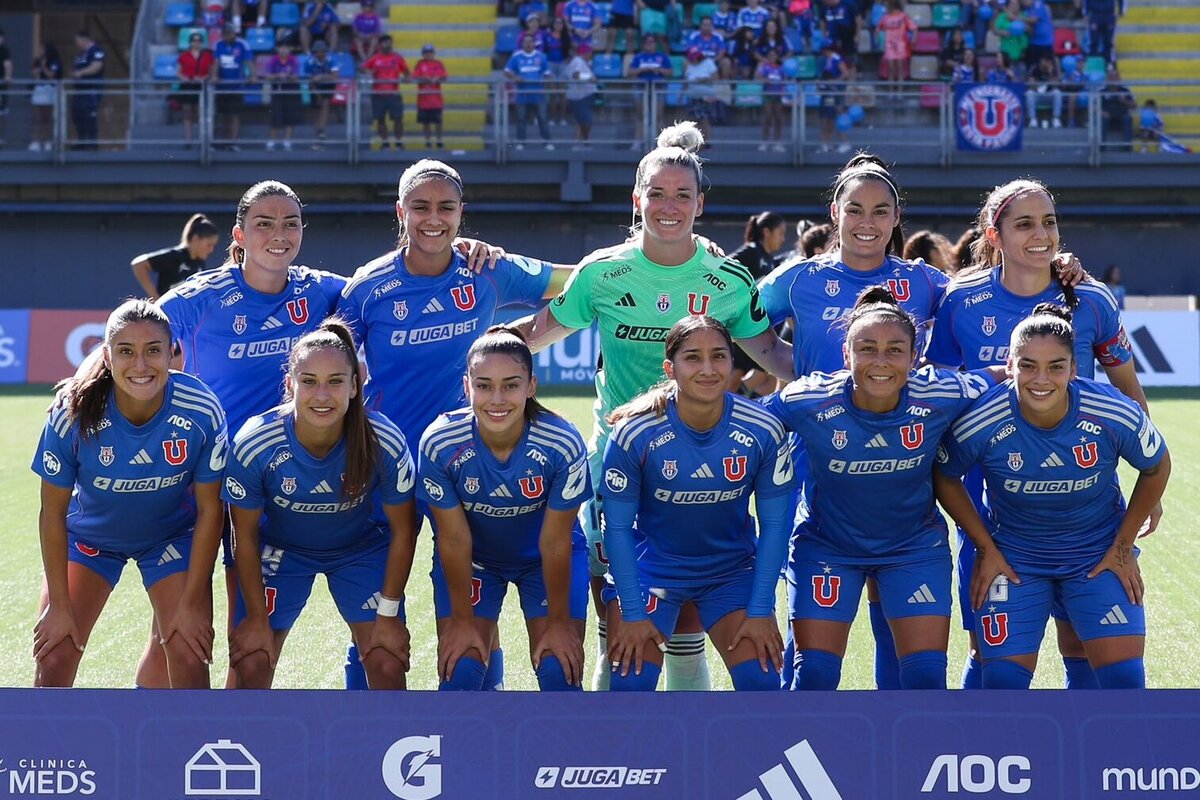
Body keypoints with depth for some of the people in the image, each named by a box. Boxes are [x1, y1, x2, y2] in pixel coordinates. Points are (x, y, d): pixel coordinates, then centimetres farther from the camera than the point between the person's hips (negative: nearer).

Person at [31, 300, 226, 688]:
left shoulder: (200, 412, -28)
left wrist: (191, 603, -13)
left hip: (173, 535, 0)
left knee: (188, 657, -10)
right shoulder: (74, 413, -29)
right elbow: (53, 513, -16)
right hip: (90, 534, 0)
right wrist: (60, 606, -12)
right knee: (53, 659, -9)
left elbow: (209, 510, -15)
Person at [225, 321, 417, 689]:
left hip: (362, 548, 0)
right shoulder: (255, 445, -31)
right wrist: (258, 617, -8)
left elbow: (403, 530, -14)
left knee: (388, 664, -8)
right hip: (280, 548, 0)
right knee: (251, 663, -8)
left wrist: (388, 613, -9)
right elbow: (246, 535, -14)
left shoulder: (385, 444, -30)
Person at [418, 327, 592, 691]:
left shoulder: (563, 444, -31)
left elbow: (554, 542, -19)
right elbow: (454, 538, -17)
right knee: (459, 671, -9)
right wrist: (462, 619, -9)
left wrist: (559, 621, -10)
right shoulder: (440, 443, -29)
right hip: (472, 560, 0)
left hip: (544, 560, 0)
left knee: (559, 671, -10)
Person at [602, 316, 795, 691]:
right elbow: (617, 527, -12)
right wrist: (632, 614, -12)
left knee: (761, 680, -9)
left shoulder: (763, 431, -18)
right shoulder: (635, 433, -22)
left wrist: (760, 612, -8)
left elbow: (774, 524, -7)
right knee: (631, 680, -13)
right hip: (650, 566, -2)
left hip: (733, 571, 2)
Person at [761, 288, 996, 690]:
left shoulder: (941, 397, -24)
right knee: (814, 674, -2)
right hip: (826, 546, -1)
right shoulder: (807, 402, -26)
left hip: (915, 547, 1)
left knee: (927, 678, -3)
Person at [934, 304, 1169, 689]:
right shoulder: (978, 423, -24)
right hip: (1013, 559, 0)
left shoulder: (1117, 417, -23)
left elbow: (1156, 468, -1)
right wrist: (986, 549, -2)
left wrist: (1123, 546, 1)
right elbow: (945, 479, -3)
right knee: (1003, 681, -7)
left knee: (1124, 677, -10)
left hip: (1099, 556, 0)